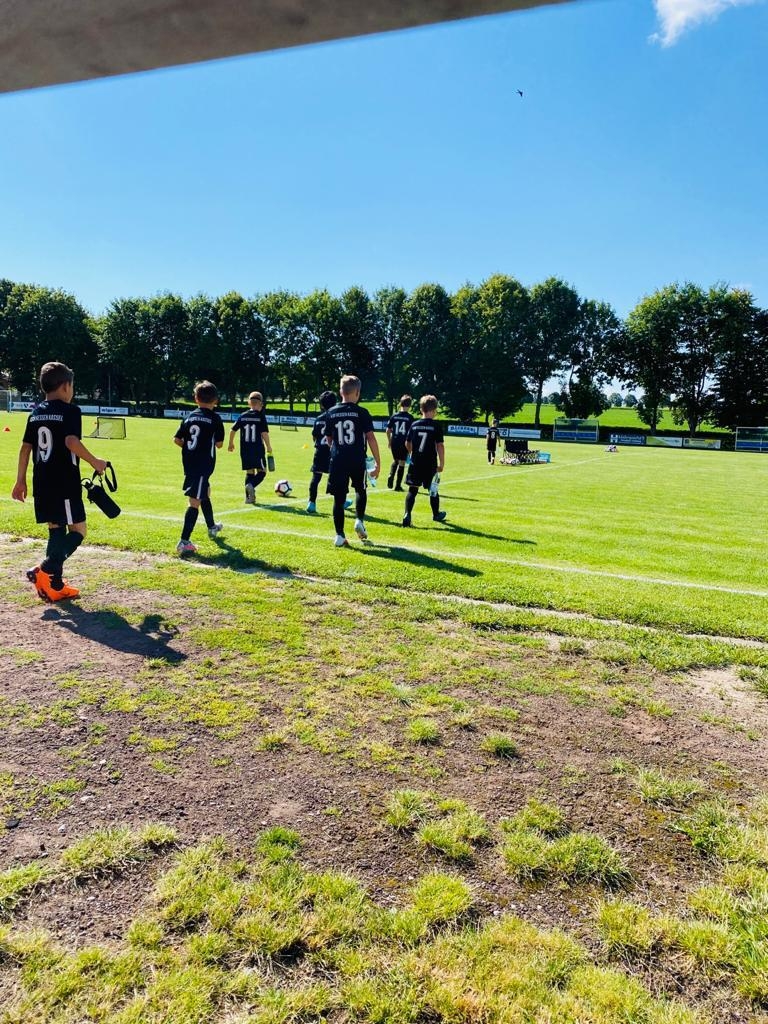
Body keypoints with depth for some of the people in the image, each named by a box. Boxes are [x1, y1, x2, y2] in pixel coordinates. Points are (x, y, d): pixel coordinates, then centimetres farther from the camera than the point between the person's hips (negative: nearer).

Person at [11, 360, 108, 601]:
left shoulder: (36, 413, 13)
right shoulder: (70, 410, -7)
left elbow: (25, 448, 12)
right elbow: (71, 442, -21)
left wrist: (21, 480, 16)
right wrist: (94, 462, -9)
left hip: (42, 484, 7)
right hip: (65, 483, -7)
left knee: (56, 530, 13)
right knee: (77, 530, -1)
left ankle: (56, 585, 13)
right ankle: (45, 570, -18)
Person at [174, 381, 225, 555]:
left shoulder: (190, 416, 7)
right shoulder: (215, 418, -7)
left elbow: (177, 439, 5)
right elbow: (219, 443, -7)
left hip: (189, 463, 7)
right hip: (203, 465, -7)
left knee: (205, 493, 26)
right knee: (195, 501, -9)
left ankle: (212, 527, 47)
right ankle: (184, 542, -14)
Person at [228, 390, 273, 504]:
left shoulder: (243, 416, 7)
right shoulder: (261, 416, -6)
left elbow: (233, 430, 10)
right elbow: (264, 433, -12)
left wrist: (231, 443, 25)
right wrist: (269, 448, -2)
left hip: (245, 450, 5)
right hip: (258, 449, -5)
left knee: (249, 472, 14)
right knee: (262, 471, 5)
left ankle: (249, 497, 8)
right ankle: (251, 485, -24)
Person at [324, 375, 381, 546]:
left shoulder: (331, 413, 4)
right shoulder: (362, 413, -4)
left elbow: (329, 439, 13)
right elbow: (371, 438, -8)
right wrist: (378, 462, -3)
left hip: (337, 460, 1)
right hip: (357, 461, -1)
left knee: (339, 498, 5)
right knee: (360, 490, 25)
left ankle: (340, 536, 3)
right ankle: (359, 521, 11)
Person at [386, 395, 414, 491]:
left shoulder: (394, 416, 1)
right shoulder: (410, 418, -6)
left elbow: (388, 430, 3)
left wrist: (389, 441, 17)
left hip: (394, 443, 3)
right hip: (404, 443, -3)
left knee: (395, 460, 24)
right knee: (402, 463, 5)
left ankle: (391, 475, -1)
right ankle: (398, 485, 7)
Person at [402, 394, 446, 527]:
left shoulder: (414, 425, 3)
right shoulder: (436, 426, -7)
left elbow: (408, 444, 9)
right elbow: (440, 445, -10)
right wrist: (442, 464, -3)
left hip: (415, 463, 2)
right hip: (430, 464, -2)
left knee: (412, 490, 4)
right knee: (433, 490, 15)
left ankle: (407, 515, -13)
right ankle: (436, 514, 33)